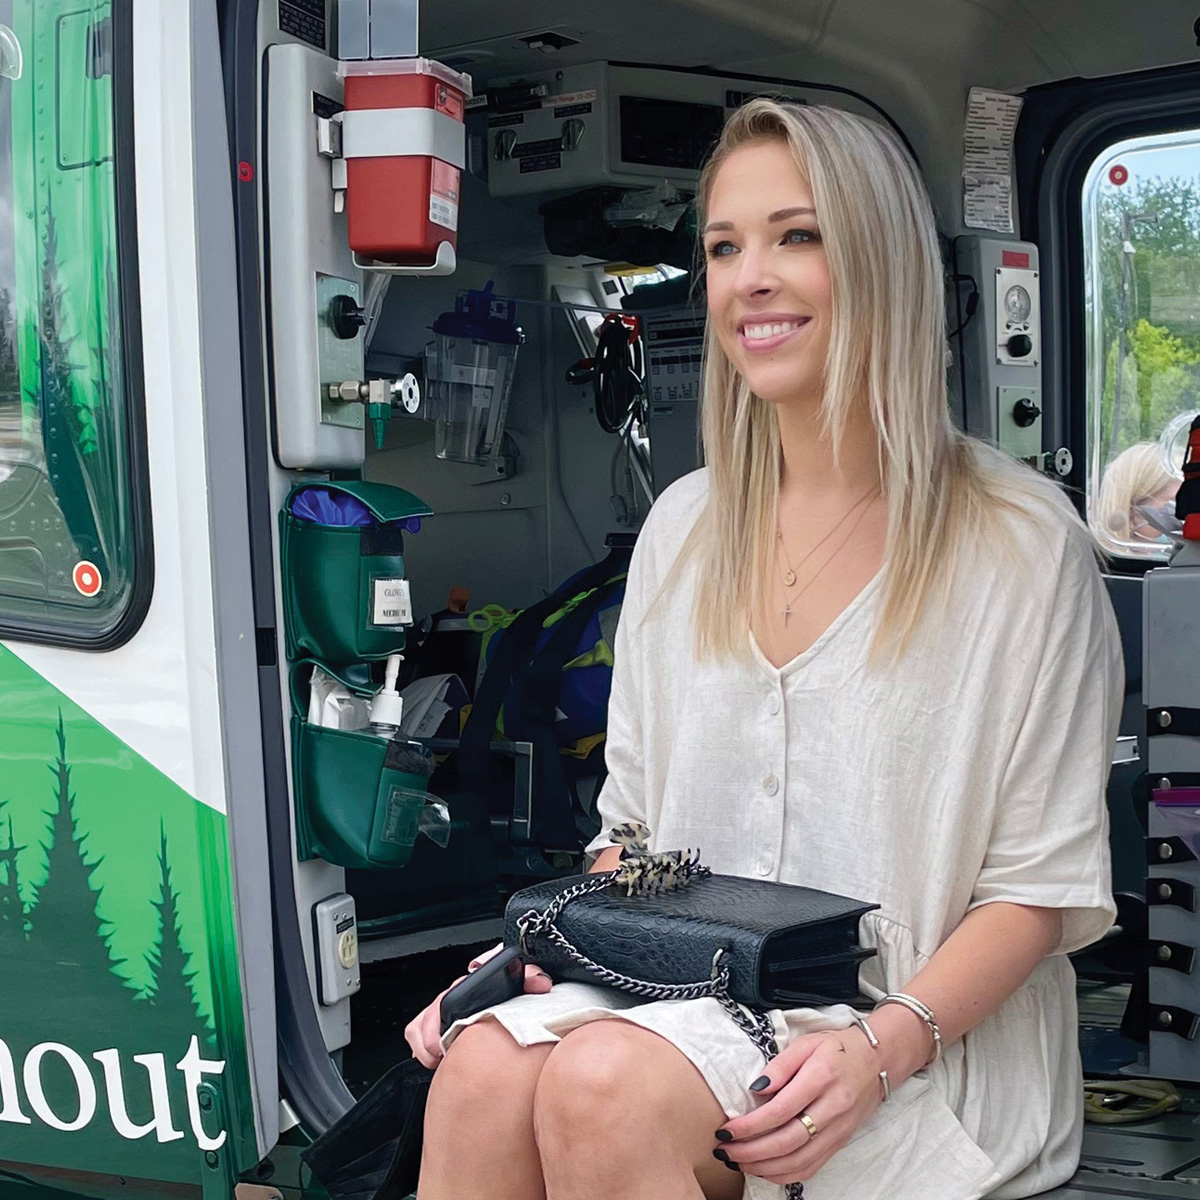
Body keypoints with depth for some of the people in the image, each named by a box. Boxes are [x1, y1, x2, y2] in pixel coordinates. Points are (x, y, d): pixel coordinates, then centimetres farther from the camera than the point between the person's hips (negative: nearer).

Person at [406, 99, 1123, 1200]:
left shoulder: (1022, 544, -4)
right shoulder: (683, 528, 12)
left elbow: (1044, 884, -5)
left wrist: (882, 1047, -20)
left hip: (935, 1039, -4)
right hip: (684, 992, 4)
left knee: (605, 1081, -31)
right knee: (483, 1069, -27)